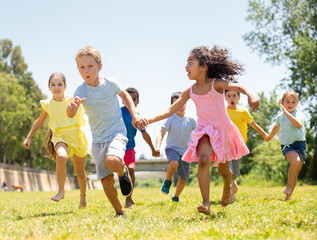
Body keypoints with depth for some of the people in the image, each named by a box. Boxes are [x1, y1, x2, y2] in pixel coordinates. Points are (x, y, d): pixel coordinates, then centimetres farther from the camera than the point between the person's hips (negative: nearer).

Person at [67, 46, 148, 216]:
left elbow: (124, 95, 15)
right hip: (97, 139, 2)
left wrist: (134, 114, 4)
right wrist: (72, 106, -50)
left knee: (112, 161, -33)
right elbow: (71, 115, -27)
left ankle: (123, 172, 3)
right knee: (106, 180, 0)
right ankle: (120, 212, 20)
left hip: (117, 133, -2)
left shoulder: (110, 83, -8)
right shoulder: (81, 91, -10)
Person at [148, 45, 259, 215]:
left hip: (223, 130, -1)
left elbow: (239, 87, -24)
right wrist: (149, 120, -13)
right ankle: (206, 203, -31)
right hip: (205, 131, 1)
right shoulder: (190, 91, -3)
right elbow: (171, 110, -1)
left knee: (223, 170, 14)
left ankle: (227, 189, 50)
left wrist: (251, 96, -46)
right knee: (203, 160, -29)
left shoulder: (216, 84, -12)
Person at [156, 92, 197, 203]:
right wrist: (157, 146, -33)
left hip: (185, 151, 3)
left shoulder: (191, 120, 1)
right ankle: (167, 181, -7)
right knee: (174, 164, -37)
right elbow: (161, 133, -16)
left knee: (183, 179, 7)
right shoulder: (171, 119, -8)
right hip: (172, 148, -3)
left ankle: (176, 197, 34)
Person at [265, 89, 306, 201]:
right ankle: (289, 186, -18)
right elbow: (277, 127, 28)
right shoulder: (280, 116, 5)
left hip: (299, 143, -1)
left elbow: (298, 125, -30)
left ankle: (288, 196, 16)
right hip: (287, 145, 1)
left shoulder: (298, 113, -7)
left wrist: (287, 113, -34)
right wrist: (269, 137, 44)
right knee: (295, 161, -32)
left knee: (295, 175, 1)